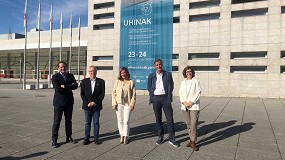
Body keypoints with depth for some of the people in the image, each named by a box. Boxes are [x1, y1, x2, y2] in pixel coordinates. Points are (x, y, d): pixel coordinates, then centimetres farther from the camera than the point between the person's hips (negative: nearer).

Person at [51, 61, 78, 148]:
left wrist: (65, 86, -18)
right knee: (56, 121, 0)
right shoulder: (55, 77, -3)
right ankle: (54, 140, 10)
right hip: (59, 101, -4)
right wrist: (69, 88, -13)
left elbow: (75, 85, -9)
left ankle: (69, 137, 27)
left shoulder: (70, 76, 8)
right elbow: (57, 88, -18)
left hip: (69, 101, 4)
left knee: (68, 120, 14)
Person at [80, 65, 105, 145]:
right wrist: (88, 103, -11)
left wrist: (95, 102, -12)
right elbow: (82, 94, 1)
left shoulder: (101, 81, 2)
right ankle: (86, 139, 17)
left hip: (97, 106, -1)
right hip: (87, 106, 1)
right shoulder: (84, 81, 5)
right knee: (87, 123, 8)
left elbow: (102, 94, -3)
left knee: (96, 123, 6)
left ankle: (96, 139, 16)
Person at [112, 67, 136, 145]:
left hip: (127, 104, -2)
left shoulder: (131, 82, 2)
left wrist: (132, 104, -7)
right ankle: (121, 136, 20)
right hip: (119, 104, 2)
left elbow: (133, 94, 0)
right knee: (120, 121, 8)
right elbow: (114, 93, 6)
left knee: (126, 121, 0)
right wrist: (114, 103, -2)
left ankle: (125, 137, 12)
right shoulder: (117, 82, 7)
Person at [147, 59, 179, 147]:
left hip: (165, 98, -1)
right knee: (158, 119, 9)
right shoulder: (151, 76, 7)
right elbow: (149, 88, 9)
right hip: (156, 98, 1)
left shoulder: (168, 74, 4)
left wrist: (169, 98, -4)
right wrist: (152, 99, 2)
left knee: (170, 118, -2)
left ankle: (172, 139, 8)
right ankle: (160, 137, 22)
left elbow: (171, 87, 2)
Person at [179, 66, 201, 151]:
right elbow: (180, 93, 8)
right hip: (185, 106, 4)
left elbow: (198, 92, -5)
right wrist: (183, 102, -8)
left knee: (193, 123, -8)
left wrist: (191, 102, -13)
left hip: (194, 105, -4)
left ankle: (193, 142, 0)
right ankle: (191, 139, 21)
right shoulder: (183, 82, 14)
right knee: (188, 124, 9)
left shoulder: (196, 81, 1)